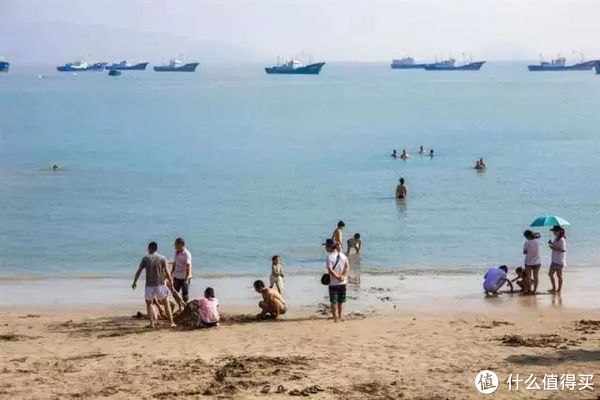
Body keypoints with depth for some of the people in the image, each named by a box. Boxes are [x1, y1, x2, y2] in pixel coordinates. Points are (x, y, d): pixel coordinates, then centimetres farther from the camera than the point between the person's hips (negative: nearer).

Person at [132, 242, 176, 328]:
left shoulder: (145, 258, 1)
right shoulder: (162, 259, 0)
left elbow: (138, 271, 1)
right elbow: (167, 273, -5)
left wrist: (134, 282, 13)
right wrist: (171, 280, 11)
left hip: (149, 285, 0)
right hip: (160, 285, 0)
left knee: (149, 304, 17)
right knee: (166, 303, 15)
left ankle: (152, 323, 7)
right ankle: (171, 322, 11)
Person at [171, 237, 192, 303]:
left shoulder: (186, 254, -17)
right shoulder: (176, 252, 5)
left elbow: (188, 267, -18)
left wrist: (187, 279, -20)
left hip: (184, 278, -8)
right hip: (177, 277, 8)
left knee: (185, 295, 1)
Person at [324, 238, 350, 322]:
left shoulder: (329, 257, -15)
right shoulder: (342, 255, 3)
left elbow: (330, 270, -23)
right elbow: (347, 266, -3)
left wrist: (337, 277, -17)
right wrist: (344, 276, -11)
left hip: (333, 283, -5)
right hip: (343, 282, 5)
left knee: (333, 301, 5)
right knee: (340, 301, 18)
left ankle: (335, 317, 3)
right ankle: (340, 316, 27)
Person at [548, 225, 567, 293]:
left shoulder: (562, 240, -17)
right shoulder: (556, 238, 10)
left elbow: (563, 250, -24)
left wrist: (554, 248, -24)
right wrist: (551, 244, -1)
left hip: (560, 261, -10)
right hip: (554, 260, 10)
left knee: (559, 275, 1)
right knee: (550, 274, 13)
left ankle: (559, 290, 11)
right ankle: (554, 288, 25)